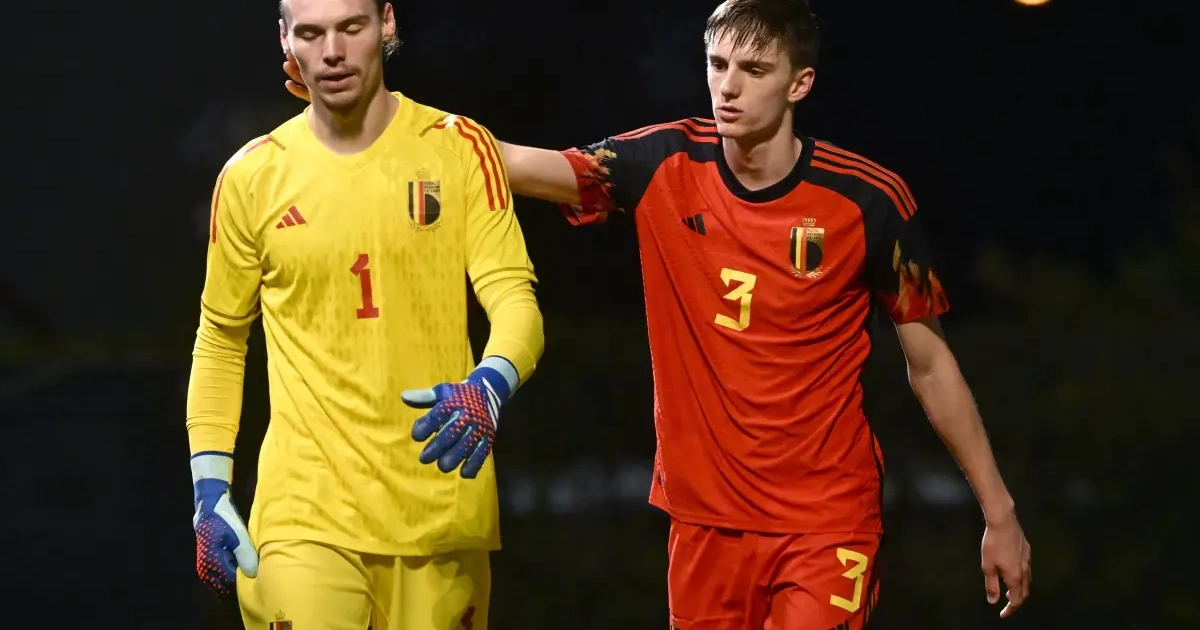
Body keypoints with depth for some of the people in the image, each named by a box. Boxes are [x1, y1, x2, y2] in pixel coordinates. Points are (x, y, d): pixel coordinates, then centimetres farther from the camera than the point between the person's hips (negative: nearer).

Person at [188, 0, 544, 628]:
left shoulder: (459, 149, 0)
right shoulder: (251, 177, 4)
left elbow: (516, 300, -6)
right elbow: (220, 340, 13)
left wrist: (488, 388, -27)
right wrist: (209, 492, 6)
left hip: (439, 516, 0)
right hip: (303, 514, 0)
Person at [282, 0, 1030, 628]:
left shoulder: (870, 200, -8)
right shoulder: (663, 165, -2)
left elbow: (930, 362, 1)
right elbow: (510, 165, -5)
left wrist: (998, 512, 2)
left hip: (828, 525, -3)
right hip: (706, 517, 3)